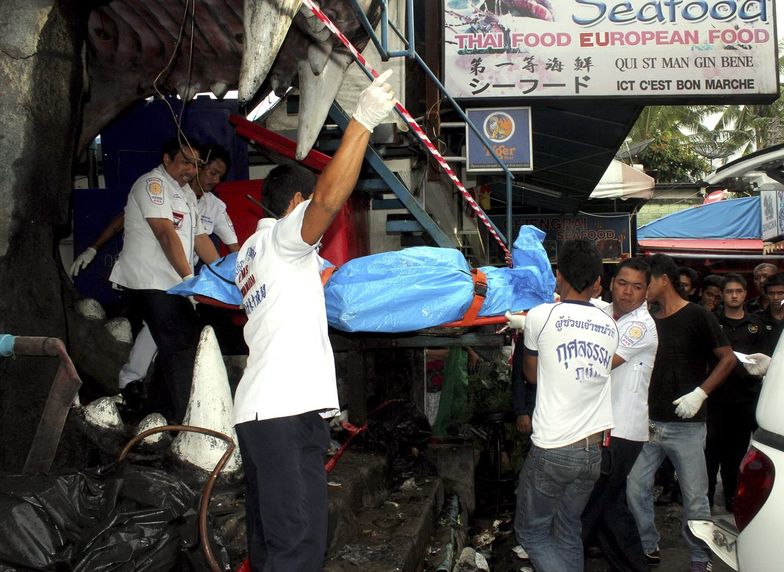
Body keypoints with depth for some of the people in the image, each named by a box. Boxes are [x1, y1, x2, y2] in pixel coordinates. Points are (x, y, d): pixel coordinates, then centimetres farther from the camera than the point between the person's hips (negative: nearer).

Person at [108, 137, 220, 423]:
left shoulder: (187, 193, 22)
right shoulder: (153, 183, -8)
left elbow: (200, 238, 19)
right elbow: (166, 233, -18)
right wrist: (189, 277, -22)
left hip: (171, 284, 10)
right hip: (150, 282, -10)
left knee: (182, 347, 8)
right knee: (180, 348, -13)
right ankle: (185, 420, -10)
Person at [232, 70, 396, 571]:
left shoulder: (250, 252, 26)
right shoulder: (280, 237, -1)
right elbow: (328, 199, -21)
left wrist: (323, 278, 48)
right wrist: (363, 121, -26)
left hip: (259, 409, 10)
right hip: (286, 410, -10)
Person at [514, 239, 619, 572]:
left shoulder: (541, 316, -8)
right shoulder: (609, 326, 6)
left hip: (552, 449, -5)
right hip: (593, 450, 5)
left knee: (531, 530, 9)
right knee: (568, 532, 17)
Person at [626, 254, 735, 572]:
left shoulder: (697, 316, -5)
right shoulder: (650, 322, 12)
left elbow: (728, 359, -6)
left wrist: (700, 393, -16)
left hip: (686, 425, -5)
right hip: (650, 423, 6)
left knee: (695, 498, 2)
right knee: (635, 489, 5)